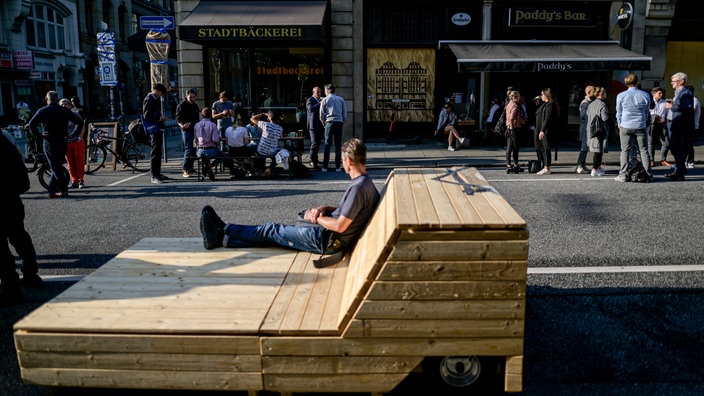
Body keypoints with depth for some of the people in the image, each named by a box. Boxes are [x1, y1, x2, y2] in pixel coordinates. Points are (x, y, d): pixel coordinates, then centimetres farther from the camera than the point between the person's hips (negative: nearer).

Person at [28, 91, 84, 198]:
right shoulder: (65, 111, 6)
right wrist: (72, 134, 3)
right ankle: (52, 191, 12)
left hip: (49, 142, -2)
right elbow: (80, 122, 1)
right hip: (62, 141, 2)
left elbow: (31, 124, -15)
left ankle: (63, 189, -2)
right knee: (58, 166, 11)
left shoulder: (42, 111, -1)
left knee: (55, 167, 2)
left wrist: (39, 135, -5)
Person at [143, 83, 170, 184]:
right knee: (155, 153, -8)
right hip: (154, 130, -10)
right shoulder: (148, 100, -12)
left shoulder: (156, 99, 17)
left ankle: (158, 174, 24)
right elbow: (147, 116, -19)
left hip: (159, 129, 10)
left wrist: (161, 117, 9)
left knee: (158, 152, 15)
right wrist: (160, 119, -14)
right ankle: (154, 176, -5)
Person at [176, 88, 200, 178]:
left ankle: (190, 168, 19)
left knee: (193, 150, 10)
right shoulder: (181, 105, -6)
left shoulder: (195, 105, 17)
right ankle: (185, 170, -11)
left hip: (195, 130, 7)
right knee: (188, 150, -12)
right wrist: (182, 125, -31)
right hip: (187, 130, -7)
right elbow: (178, 118, -13)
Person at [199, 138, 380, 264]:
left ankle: (223, 231, 20)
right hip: (328, 238, 9)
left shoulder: (359, 187, -24)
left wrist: (316, 217, -11)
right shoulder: (365, 183, 9)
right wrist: (324, 209, 4)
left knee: (272, 230, 4)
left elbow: (340, 226, -26)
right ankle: (222, 238, 16)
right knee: (274, 233, 10)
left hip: (326, 241, -9)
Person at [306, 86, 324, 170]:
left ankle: (315, 159, 24)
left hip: (320, 125, 8)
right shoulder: (310, 100, -5)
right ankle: (313, 161, -15)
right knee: (314, 143, -14)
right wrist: (320, 103, -26)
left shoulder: (320, 100, 20)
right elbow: (311, 109, -23)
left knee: (318, 143, 13)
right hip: (313, 125, -8)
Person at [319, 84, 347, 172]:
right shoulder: (341, 99, 10)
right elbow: (345, 113, 10)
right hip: (339, 123, 2)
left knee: (327, 145, 2)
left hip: (329, 122, -2)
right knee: (338, 145, 5)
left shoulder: (325, 100, 3)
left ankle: (325, 167, -2)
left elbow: (322, 114, 6)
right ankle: (337, 167, 2)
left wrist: (323, 122, 24)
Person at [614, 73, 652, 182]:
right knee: (644, 150, 7)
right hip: (640, 127, 1)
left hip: (625, 127, -1)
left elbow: (618, 113, 5)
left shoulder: (621, 96, -3)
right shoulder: (645, 95, 1)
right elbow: (647, 112, 12)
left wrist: (620, 125, 17)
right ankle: (648, 174, 9)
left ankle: (623, 175, 0)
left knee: (625, 151, 4)